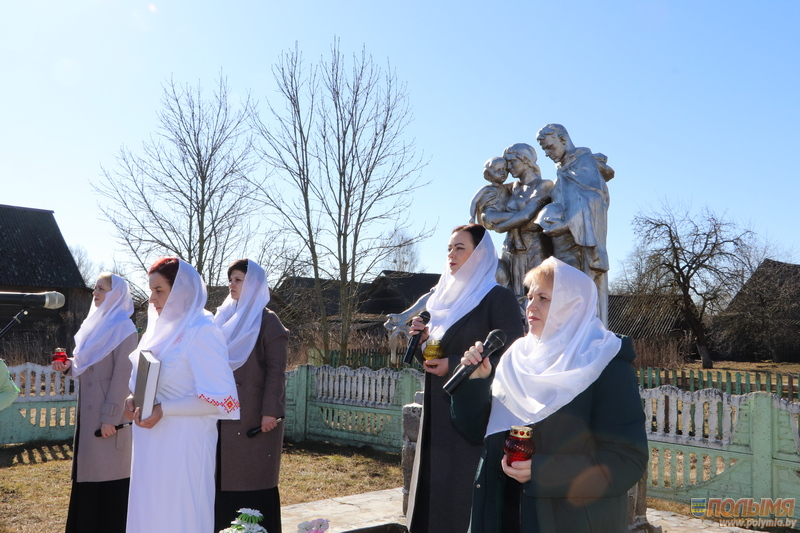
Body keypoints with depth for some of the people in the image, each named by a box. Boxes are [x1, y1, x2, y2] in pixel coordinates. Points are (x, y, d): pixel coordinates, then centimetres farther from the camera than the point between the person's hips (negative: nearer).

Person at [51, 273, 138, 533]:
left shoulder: (124, 329, -12)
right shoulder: (95, 324, 14)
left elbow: (122, 375, -17)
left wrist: (110, 417, -19)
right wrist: (68, 365, -1)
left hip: (107, 412, -9)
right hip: (88, 409, 9)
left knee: (107, 472, -1)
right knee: (88, 470, 14)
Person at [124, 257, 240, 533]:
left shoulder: (201, 332, -15)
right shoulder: (162, 328, 11)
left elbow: (220, 399, -19)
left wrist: (163, 410, -21)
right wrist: (134, 398, -1)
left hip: (182, 445, -8)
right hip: (153, 445, 8)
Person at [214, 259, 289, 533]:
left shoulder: (267, 321, -6)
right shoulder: (224, 317, 13)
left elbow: (276, 369, -11)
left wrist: (271, 411, -18)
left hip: (253, 413, -6)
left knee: (255, 477, 0)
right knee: (224, 475, 8)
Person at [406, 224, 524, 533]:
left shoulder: (497, 297, -8)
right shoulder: (446, 297, 14)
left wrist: (455, 366, -17)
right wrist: (424, 340, -1)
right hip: (439, 414, 7)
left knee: (462, 493, -4)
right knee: (433, 490, 11)